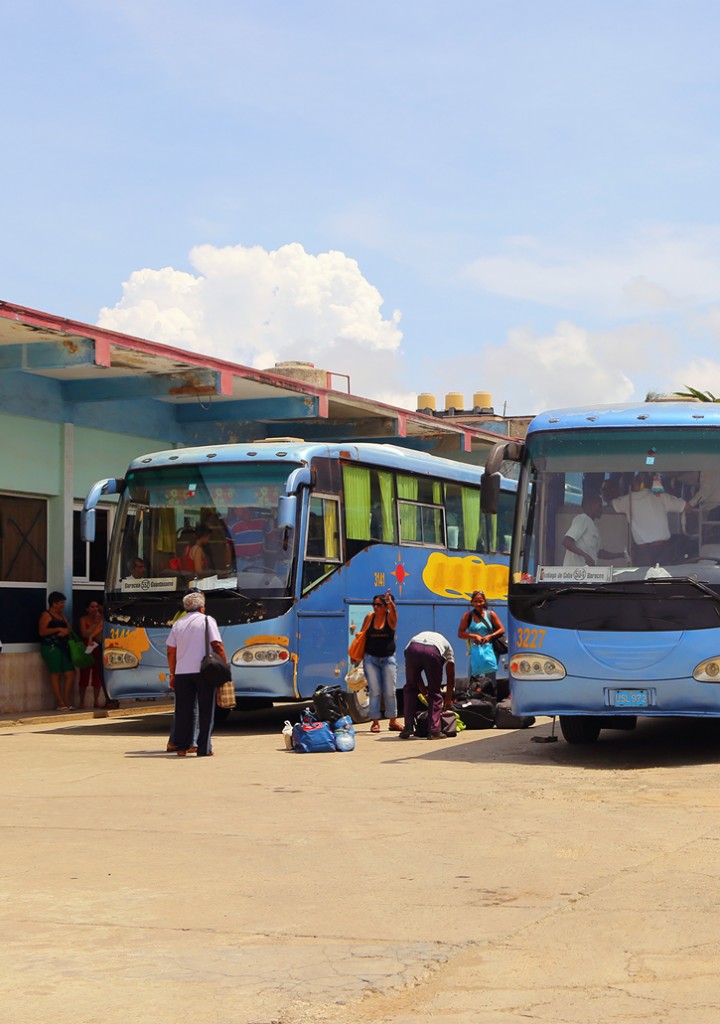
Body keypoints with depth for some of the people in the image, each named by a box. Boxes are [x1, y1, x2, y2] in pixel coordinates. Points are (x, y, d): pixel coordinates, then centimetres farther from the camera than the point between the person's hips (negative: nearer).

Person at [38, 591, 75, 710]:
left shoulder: (61, 615, 22)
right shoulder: (46, 615, -3)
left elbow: (69, 628, 15)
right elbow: (42, 631, -13)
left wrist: (65, 631, -8)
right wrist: (58, 629, -16)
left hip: (63, 647, 8)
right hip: (51, 647, -8)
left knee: (70, 673, 0)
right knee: (56, 674, -9)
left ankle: (67, 702, 5)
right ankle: (60, 704, -10)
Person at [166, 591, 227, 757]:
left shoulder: (177, 623, 12)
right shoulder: (207, 620, 0)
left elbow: (171, 651, 10)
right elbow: (217, 645, -8)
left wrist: (172, 674, 17)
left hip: (182, 673, 4)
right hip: (204, 671, -3)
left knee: (183, 711, 9)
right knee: (206, 711, 2)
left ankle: (181, 747, 8)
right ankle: (204, 748, -1)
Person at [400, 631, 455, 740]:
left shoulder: (419, 636, 44)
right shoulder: (447, 646, 37)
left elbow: (415, 674, 42)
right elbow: (450, 676, 37)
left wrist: (424, 691, 49)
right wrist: (448, 698, 49)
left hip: (412, 649, 2)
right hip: (433, 652, -2)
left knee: (410, 688, 22)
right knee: (435, 692, 17)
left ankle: (408, 728, 17)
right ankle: (434, 730, 12)